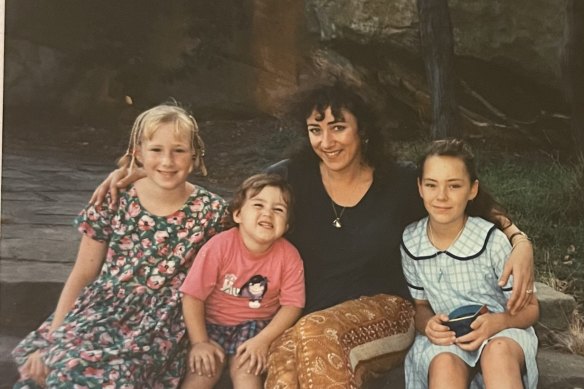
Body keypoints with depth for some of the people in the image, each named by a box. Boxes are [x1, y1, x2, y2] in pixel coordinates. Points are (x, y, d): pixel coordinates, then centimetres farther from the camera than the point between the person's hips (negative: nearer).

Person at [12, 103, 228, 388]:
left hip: (160, 325, -1)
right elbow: (82, 275, 4)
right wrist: (51, 338, -3)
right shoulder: (113, 202, -2)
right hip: (101, 311, 1)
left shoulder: (211, 211, -4)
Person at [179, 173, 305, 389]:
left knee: (245, 369, -20)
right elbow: (193, 297, -16)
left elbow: (292, 304, -11)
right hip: (212, 321, -1)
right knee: (204, 369, -19)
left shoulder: (289, 256, -15)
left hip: (255, 324, 1)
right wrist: (200, 342, -18)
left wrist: (263, 340, -22)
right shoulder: (219, 246, -20)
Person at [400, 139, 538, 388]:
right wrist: (428, 324, -15)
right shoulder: (410, 243, -3)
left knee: (498, 351, -38)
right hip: (443, 340, 2)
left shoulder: (493, 241, -13)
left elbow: (529, 309, -2)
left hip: (502, 333, -1)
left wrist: (498, 321, -24)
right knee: (445, 363, -35)